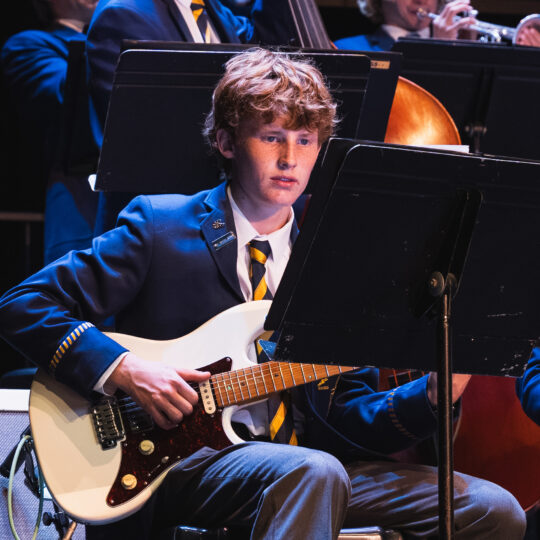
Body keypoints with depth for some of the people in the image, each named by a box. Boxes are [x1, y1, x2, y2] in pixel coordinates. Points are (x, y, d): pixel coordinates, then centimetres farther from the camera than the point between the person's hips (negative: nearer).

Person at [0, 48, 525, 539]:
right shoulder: (161, 228, 1)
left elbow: (345, 416, 10)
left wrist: (433, 393, -8)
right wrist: (125, 370, -17)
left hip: (297, 458, 5)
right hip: (181, 457, -5)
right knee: (313, 472, -39)